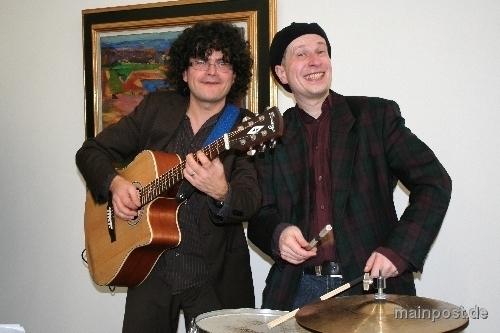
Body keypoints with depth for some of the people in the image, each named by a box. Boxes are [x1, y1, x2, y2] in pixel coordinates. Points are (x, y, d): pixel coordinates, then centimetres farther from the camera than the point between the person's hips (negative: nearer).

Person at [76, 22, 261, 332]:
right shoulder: (156, 108, 1)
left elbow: (250, 201, -20)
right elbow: (91, 151, 7)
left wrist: (222, 193, -42)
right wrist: (114, 182, -13)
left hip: (216, 279, -2)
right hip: (149, 268, 3)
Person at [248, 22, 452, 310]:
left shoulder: (377, 116, -2)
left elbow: (434, 183, -4)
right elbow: (260, 215, 5)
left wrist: (399, 250, -16)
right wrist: (279, 234, -18)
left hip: (373, 282, -1)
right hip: (298, 289, 2)